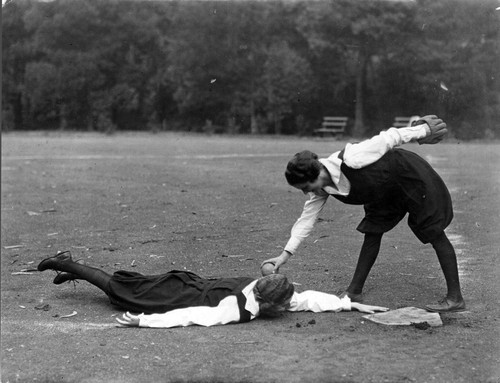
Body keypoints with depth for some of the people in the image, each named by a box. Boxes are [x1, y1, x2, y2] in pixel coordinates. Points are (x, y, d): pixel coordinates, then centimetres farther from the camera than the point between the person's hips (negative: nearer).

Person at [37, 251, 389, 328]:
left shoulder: (263, 291, -15)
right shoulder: (238, 308, -36)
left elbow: (312, 298, -5)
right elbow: (190, 315, -42)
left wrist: (354, 305, -9)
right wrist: (144, 322, -46)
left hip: (194, 283, 7)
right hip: (181, 293, -6)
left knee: (138, 286, 23)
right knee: (120, 290, 11)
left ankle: (71, 267, 37)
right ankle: (67, 265, 27)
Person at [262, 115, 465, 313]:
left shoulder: (351, 160, -37)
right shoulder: (320, 187, -12)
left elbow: (389, 138, -27)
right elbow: (307, 219, -7)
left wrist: (423, 130, -16)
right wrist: (286, 254, -13)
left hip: (410, 175, -7)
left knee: (435, 235, -4)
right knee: (372, 233, 6)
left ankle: (455, 299, -1)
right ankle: (354, 291, 13)